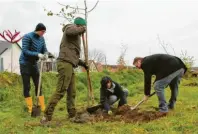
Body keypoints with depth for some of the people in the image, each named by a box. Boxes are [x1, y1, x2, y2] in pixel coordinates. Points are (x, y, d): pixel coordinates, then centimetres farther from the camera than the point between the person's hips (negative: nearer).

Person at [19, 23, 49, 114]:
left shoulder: (41, 38, 1)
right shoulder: (27, 37, -16)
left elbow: (44, 49, 1)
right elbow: (25, 51, -21)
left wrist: (45, 54, -23)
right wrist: (37, 54, -31)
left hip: (34, 64, 6)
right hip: (25, 64, -6)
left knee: (38, 85, 5)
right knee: (27, 87, -4)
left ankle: (43, 108, 8)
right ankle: (30, 109, -1)